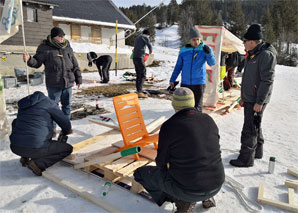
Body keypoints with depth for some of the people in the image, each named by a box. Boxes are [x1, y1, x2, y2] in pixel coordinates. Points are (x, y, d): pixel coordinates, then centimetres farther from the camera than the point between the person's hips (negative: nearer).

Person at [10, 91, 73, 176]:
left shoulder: (23, 104, 21)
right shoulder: (48, 103, 3)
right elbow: (65, 123, 4)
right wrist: (65, 132, 29)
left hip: (15, 147, 7)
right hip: (35, 148, -7)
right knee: (68, 148, 9)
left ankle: (25, 157, 19)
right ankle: (37, 163, -6)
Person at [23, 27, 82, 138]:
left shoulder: (67, 47, 9)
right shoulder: (45, 48, -4)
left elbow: (75, 64, 12)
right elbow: (37, 62, -1)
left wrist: (78, 78, 12)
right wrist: (29, 60, -23)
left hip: (68, 83, 4)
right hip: (54, 85, -4)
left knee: (67, 105, 13)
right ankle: (52, 128, 18)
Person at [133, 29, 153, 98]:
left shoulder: (137, 38, 25)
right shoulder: (145, 37, 1)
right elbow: (149, 45, -13)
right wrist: (150, 51, 9)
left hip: (135, 58, 8)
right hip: (140, 58, -8)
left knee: (138, 75, 11)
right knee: (143, 75, -7)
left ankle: (138, 91, 10)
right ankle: (139, 92, -13)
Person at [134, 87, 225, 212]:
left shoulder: (169, 126, -16)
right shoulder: (209, 120, -2)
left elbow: (161, 162, -5)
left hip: (188, 188, -5)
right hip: (216, 185, 6)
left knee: (140, 173, 9)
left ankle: (182, 200, 9)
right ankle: (206, 198, 22)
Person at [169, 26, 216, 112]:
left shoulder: (205, 49, -2)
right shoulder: (184, 50, 2)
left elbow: (212, 63, -11)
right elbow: (178, 66, 10)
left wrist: (208, 53, -29)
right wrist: (172, 79, 10)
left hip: (199, 83, -2)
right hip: (185, 83, 2)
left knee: (197, 106, 1)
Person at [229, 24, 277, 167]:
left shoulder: (266, 55, -16)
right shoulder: (253, 55, 15)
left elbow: (267, 80, -21)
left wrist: (259, 102, -23)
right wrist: (244, 97, 21)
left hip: (257, 101, -10)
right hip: (249, 99, 10)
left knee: (250, 130, -5)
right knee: (254, 126, 20)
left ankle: (246, 159, 6)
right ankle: (257, 152, 35)